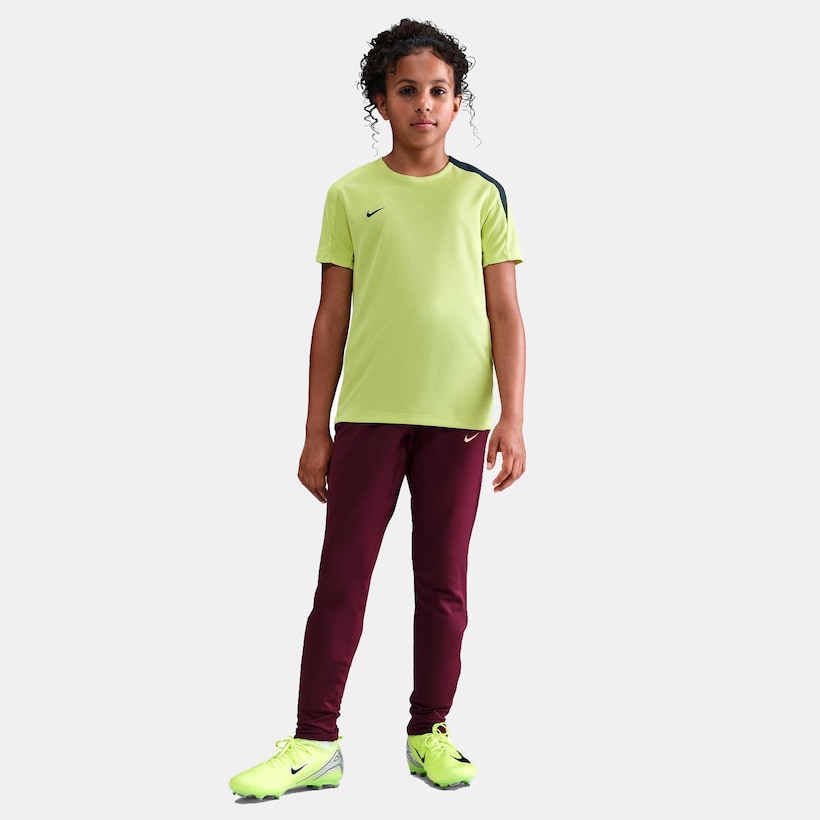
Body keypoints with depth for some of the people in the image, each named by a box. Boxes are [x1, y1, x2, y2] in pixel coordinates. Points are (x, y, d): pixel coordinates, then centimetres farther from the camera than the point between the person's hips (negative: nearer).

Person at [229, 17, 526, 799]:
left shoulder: (482, 195, 6)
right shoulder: (350, 194, 6)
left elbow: (505, 315, 3)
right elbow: (331, 318, 7)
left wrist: (512, 417, -8)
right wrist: (316, 431, 4)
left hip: (456, 416, 0)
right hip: (369, 412, 0)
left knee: (443, 581, 6)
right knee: (341, 577, 0)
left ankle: (430, 733, 18)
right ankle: (314, 744, 7)